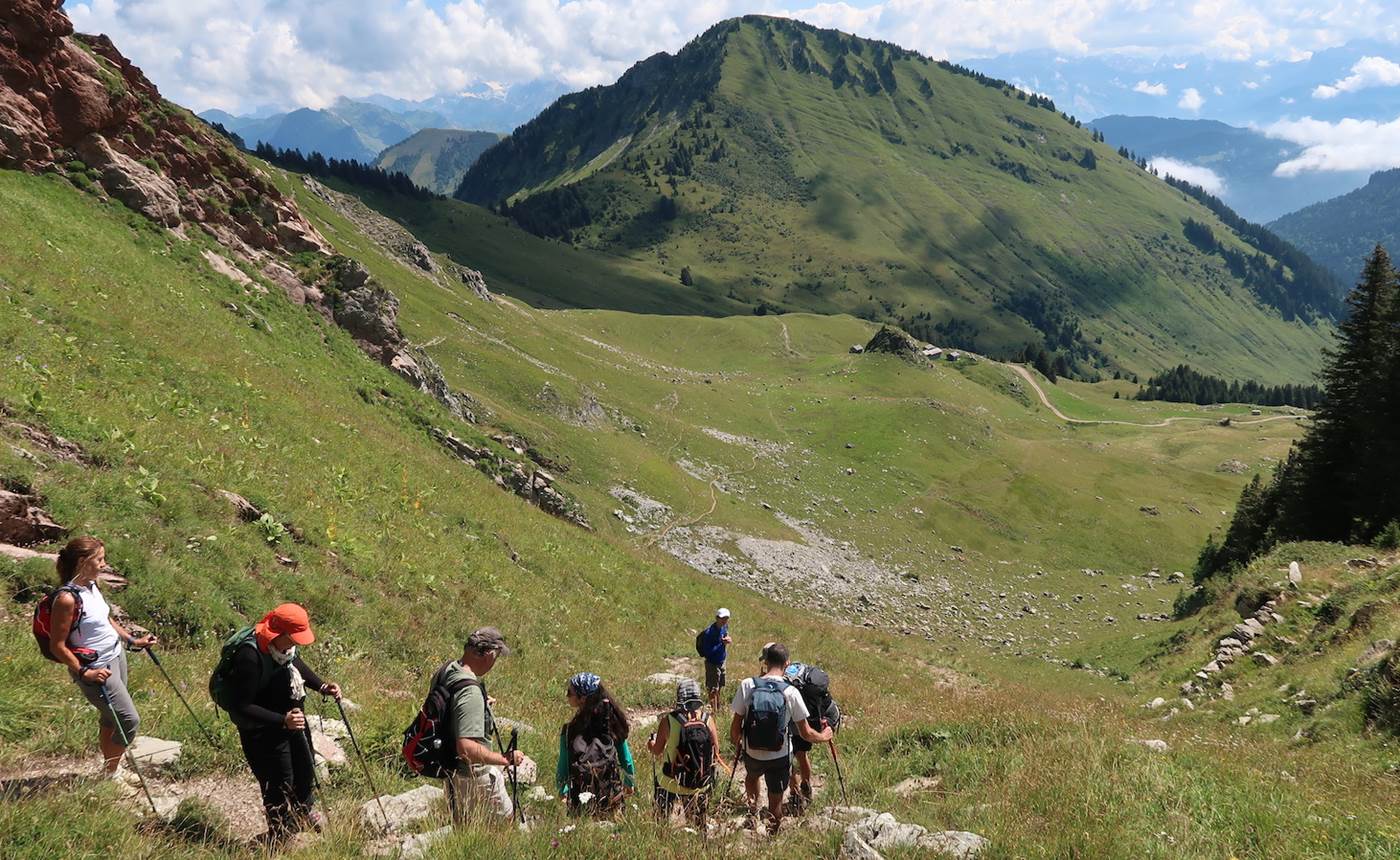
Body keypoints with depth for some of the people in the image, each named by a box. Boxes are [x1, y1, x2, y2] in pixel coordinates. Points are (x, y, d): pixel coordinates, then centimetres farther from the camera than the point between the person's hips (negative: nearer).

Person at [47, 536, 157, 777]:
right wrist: (84, 672, -24)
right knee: (129, 721, -3)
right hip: (96, 668, -8)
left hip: (116, 655, 8)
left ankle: (110, 767, 34)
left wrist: (132, 640, 16)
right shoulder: (67, 598, -24)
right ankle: (111, 773, 14)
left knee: (111, 717, 19)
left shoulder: (91, 586, 1)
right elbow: (57, 646, -20)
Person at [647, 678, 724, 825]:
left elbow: (657, 751, -4)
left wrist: (651, 743, 19)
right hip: (701, 785, 2)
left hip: (671, 783, -2)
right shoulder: (708, 719, -11)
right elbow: (716, 751, -4)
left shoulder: (668, 720, -15)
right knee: (698, 823, 22)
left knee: (662, 819, 23)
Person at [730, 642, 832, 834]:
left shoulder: (748, 685, -16)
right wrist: (824, 737, 11)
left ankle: (753, 809, 23)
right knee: (775, 801, 19)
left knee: (752, 775, 36)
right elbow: (805, 734, -10)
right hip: (780, 757, -1)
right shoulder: (791, 693, -17)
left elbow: (735, 725, -9)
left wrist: (736, 743, 13)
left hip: (752, 753, 1)